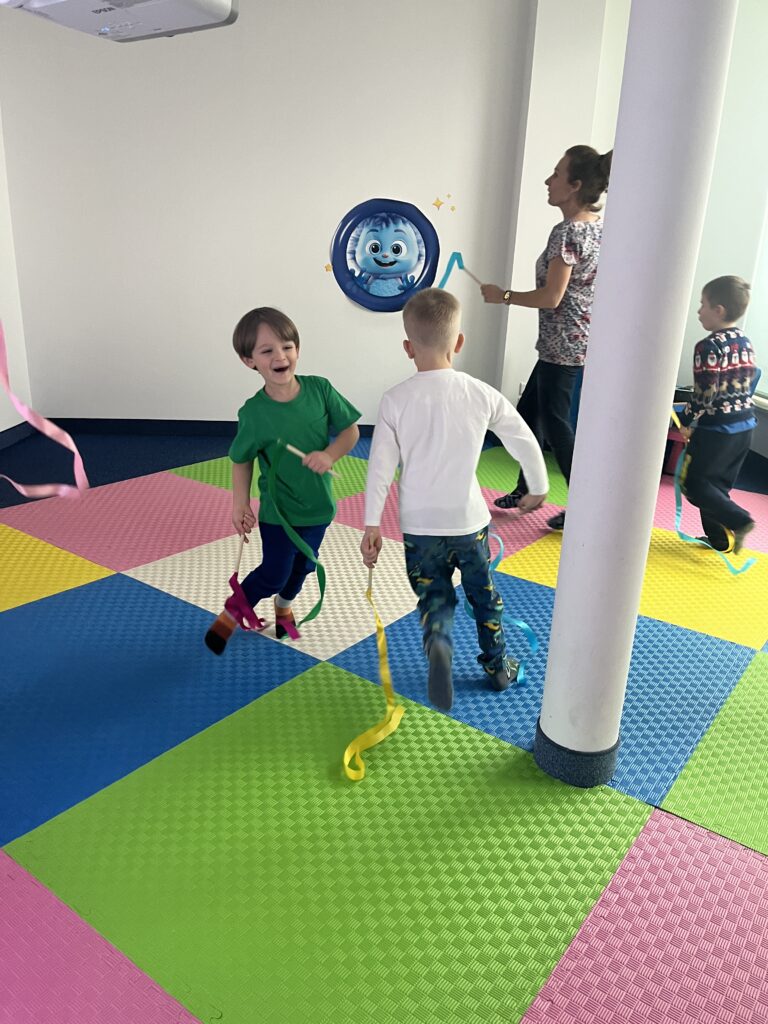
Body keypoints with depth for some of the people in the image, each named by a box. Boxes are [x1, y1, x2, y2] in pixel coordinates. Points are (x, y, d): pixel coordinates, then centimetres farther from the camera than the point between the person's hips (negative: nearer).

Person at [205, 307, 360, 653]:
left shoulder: (320, 389, -16)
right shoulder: (253, 412, -20)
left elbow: (351, 430, -6)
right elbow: (241, 460, -6)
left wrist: (329, 455, -23)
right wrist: (240, 504, -13)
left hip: (318, 505, 3)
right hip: (277, 510, -3)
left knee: (303, 566, 22)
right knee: (274, 573, 4)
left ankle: (283, 605, 54)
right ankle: (233, 611, 34)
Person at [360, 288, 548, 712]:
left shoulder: (396, 399, -9)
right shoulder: (482, 394, -5)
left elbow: (381, 466, -9)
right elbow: (525, 443, 3)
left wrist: (372, 525, -1)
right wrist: (538, 489, 20)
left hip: (419, 524, -1)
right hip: (469, 519, 1)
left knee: (435, 596, 15)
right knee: (483, 593, 22)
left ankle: (438, 643, -15)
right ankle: (497, 665, 35)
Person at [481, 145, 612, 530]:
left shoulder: (567, 232, -19)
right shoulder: (601, 225, 9)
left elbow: (551, 298, -22)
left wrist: (503, 295, -10)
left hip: (563, 344, -10)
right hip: (581, 339, 10)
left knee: (555, 423, 2)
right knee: (527, 411, 19)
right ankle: (525, 489, 30)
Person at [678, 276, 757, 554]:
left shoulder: (709, 346, -17)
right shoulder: (746, 342, 7)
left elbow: (705, 393, -20)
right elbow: (747, 381, 14)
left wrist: (687, 422, -8)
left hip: (717, 427, -8)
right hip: (745, 424, 8)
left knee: (693, 482, 3)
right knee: (718, 483, 16)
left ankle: (738, 520, -6)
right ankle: (720, 537, 21)